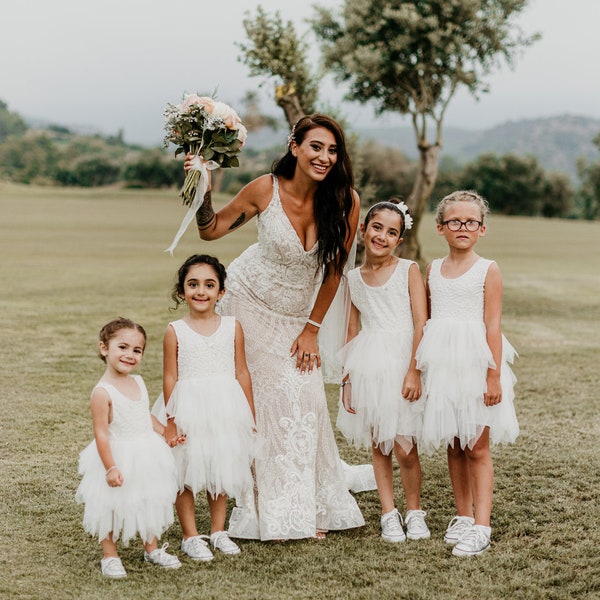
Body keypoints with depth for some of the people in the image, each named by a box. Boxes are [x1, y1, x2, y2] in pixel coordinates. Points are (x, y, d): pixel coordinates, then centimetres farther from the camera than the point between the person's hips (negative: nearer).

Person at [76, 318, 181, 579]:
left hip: (146, 456, 7)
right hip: (118, 458, -7)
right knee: (111, 507, 8)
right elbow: (101, 433, -21)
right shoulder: (102, 392, -21)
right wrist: (110, 467, -22)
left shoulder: (138, 382, 2)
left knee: (149, 502, 19)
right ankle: (110, 556, 25)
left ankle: (151, 549, 37)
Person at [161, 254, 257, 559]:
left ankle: (218, 531, 29)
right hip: (189, 412, -2)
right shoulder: (175, 331, -4)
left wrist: (250, 416, 5)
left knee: (221, 471, 14)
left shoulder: (232, 327, 1)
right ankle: (190, 536, 19)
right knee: (186, 474, 5)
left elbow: (242, 373, 4)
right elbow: (170, 378, -3)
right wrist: (171, 421, -6)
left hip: (225, 411, 2)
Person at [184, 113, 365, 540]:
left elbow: (333, 270, -6)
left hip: (297, 315, 2)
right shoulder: (265, 190, -20)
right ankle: (272, 513, 9)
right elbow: (211, 231, -6)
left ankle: (306, 509, 15)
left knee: (306, 400, 0)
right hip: (251, 301, -2)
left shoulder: (346, 202, -17)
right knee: (261, 398, -3)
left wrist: (312, 329, -3)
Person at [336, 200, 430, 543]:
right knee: (378, 445, 7)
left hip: (402, 362, -3)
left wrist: (413, 371, -13)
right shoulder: (354, 278, 10)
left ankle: (415, 511, 16)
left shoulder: (409, 270, 0)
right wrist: (348, 379, 9)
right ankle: (389, 513, 19)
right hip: (368, 368, 3)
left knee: (405, 448, -3)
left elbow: (421, 325, -5)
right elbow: (353, 331, 14)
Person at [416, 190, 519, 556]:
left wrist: (494, 375, -12)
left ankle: (481, 527, 1)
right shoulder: (433, 270, 10)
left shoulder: (488, 271, -3)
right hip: (441, 367, 4)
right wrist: (420, 368, 10)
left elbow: (492, 327, -8)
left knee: (478, 447, -1)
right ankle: (463, 516, 23)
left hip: (475, 365, -4)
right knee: (454, 446, 11)